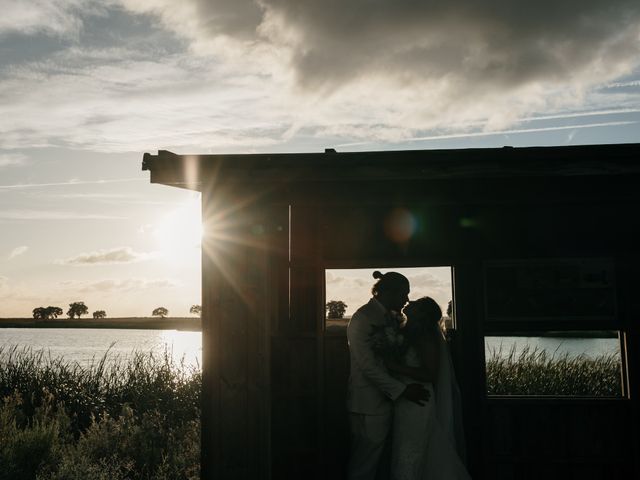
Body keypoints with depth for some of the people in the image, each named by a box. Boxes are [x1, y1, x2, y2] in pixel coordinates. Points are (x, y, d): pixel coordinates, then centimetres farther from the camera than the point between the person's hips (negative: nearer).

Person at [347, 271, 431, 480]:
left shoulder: (390, 318, 14)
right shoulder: (362, 319, -13)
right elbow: (368, 367, -18)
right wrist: (402, 390, -18)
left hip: (385, 401, 8)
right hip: (369, 407, -8)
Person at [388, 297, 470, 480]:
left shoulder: (425, 336, -14)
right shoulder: (407, 332, 9)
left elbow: (429, 374, -20)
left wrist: (396, 367, -23)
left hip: (416, 404, -8)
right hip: (405, 403, 8)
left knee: (408, 458, -1)